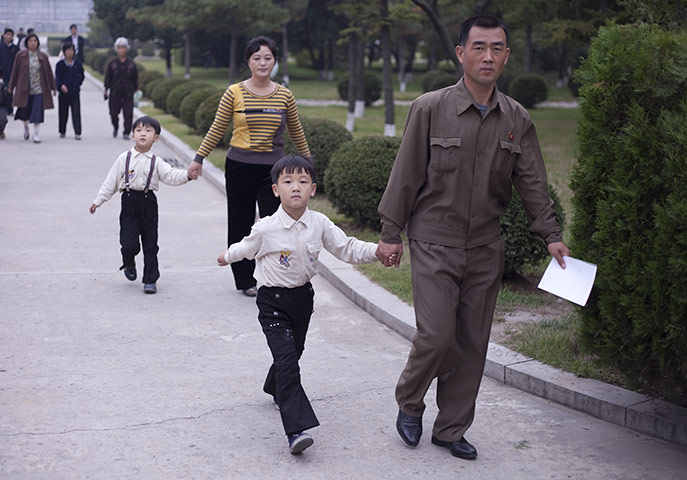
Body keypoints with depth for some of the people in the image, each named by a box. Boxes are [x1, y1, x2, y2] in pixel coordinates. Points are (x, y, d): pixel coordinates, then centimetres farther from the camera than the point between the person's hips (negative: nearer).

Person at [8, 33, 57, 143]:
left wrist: (53, 87, 6)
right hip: (24, 88, 0)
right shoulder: (20, 56, 0)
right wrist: (11, 86, 5)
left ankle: (36, 134, 1)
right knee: (24, 111, 9)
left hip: (39, 89, 0)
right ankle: (26, 128, 39)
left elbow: (49, 72, 6)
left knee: (37, 112, -5)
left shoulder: (43, 57, 1)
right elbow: (15, 71, 4)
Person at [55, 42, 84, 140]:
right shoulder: (60, 64, -2)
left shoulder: (77, 63, 4)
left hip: (75, 93, 0)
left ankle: (77, 133, -7)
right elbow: (57, 77, -7)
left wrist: (77, 84, 5)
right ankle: (62, 132, 24)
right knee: (63, 113, 8)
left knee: (76, 113, -8)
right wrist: (61, 85, -24)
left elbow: (81, 76, 16)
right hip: (63, 93, 0)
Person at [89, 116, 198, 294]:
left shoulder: (156, 162, 4)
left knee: (150, 244, 5)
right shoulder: (124, 159, 4)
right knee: (129, 244, -9)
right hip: (129, 201, -1)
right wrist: (98, 201, 5)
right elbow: (111, 182, 7)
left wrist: (187, 175, -28)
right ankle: (128, 263, 25)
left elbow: (171, 176, -9)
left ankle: (150, 280, 15)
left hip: (148, 202, 1)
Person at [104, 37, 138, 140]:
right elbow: (107, 77, 3)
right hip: (115, 92, 0)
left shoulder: (131, 63, 5)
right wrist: (106, 89, -3)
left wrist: (135, 89, 8)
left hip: (128, 93, 0)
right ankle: (115, 128, 32)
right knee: (114, 113, 4)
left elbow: (135, 78, 11)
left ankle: (126, 133, 0)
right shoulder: (112, 63, 2)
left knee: (128, 114, -6)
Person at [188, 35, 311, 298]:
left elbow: (296, 131, 16)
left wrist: (307, 161, 23)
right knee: (241, 225, 9)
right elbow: (217, 129, 6)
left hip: (272, 168, 0)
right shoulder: (234, 93, -2)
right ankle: (245, 280, 23)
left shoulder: (285, 95, 3)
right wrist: (199, 158, 5)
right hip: (239, 167, 0)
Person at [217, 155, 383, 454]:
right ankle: (296, 429, -23)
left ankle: (277, 391, 55)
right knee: (287, 361, -16)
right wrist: (227, 257, 22)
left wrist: (378, 251, -19)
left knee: (294, 351, 23)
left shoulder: (319, 224, -8)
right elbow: (246, 249, 5)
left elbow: (347, 248, -5)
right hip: (273, 301, -5)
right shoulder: (265, 229, -16)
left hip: (302, 297, 5)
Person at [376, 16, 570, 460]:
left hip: (486, 248, 4)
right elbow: (406, 174, -3)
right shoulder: (430, 108, -7)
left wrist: (551, 235, -1)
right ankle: (409, 403, 19)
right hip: (434, 243, -4)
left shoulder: (517, 119, 3)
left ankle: (452, 429, 22)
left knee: (473, 344, 7)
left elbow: (532, 182, 7)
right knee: (437, 336, -10)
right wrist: (391, 233, -2)